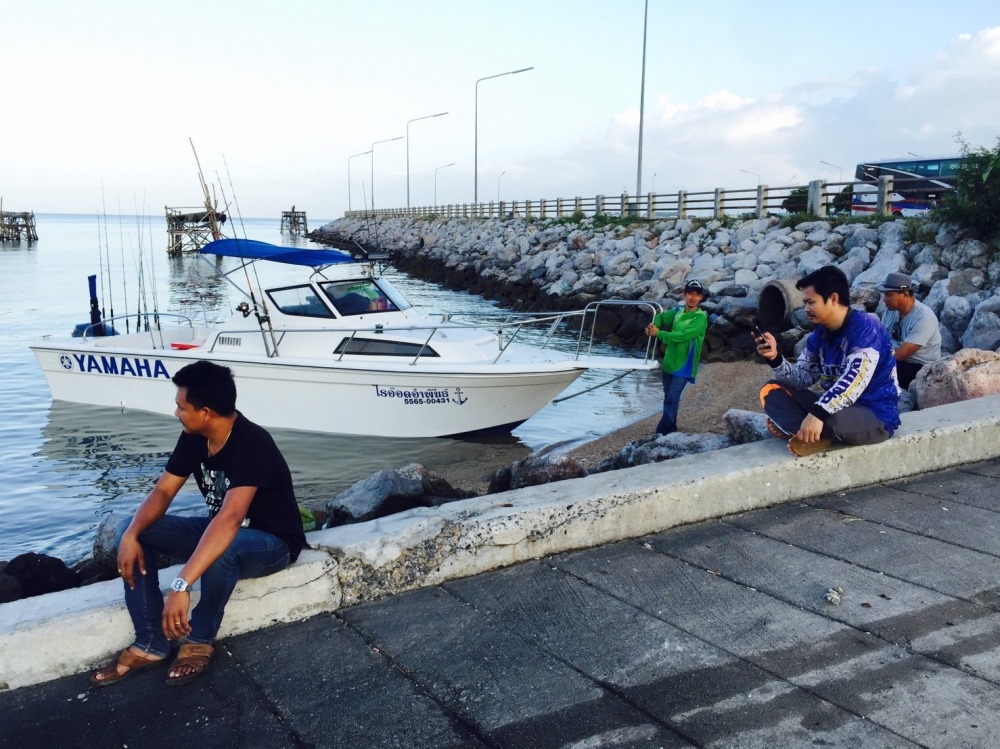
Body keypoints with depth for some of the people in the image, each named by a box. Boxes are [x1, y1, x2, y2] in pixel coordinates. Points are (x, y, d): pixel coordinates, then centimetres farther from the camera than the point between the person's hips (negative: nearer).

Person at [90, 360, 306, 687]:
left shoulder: (252, 444, -32)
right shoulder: (194, 437, -7)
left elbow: (230, 518, -43)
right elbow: (163, 491, -3)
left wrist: (181, 586, -50)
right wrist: (132, 534, -24)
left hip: (271, 542, -8)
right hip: (219, 530, 8)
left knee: (221, 550, -41)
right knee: (133, 529, -8)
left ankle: (199, 641, -13)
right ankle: (150, 644, -7)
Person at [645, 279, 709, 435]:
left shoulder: (700, 317, -15)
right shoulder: (678, 310, 5)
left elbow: (682, 335, -25)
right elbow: (662, 317, 20)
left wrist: (658, 333, -18)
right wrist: (653, 326, -4)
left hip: (684, 365, -7)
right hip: (669, 362, 7)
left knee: (672, 399, -12)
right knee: (668, 397, 16)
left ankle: (661, 433, -11)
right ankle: (670, 427, 31)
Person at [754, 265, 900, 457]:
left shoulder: (865, 327, -18)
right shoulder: (819, 335, 5)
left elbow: (855, 380, -31)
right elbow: (802, 377, 5)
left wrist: (818, 413, -41)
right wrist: (775, 358, -13)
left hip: (876, 417, -8)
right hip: (837, 407, 8)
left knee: (832, 418, -41)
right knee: (772, 390, 0)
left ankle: (793, 428, -9)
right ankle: (814, 435, -20)